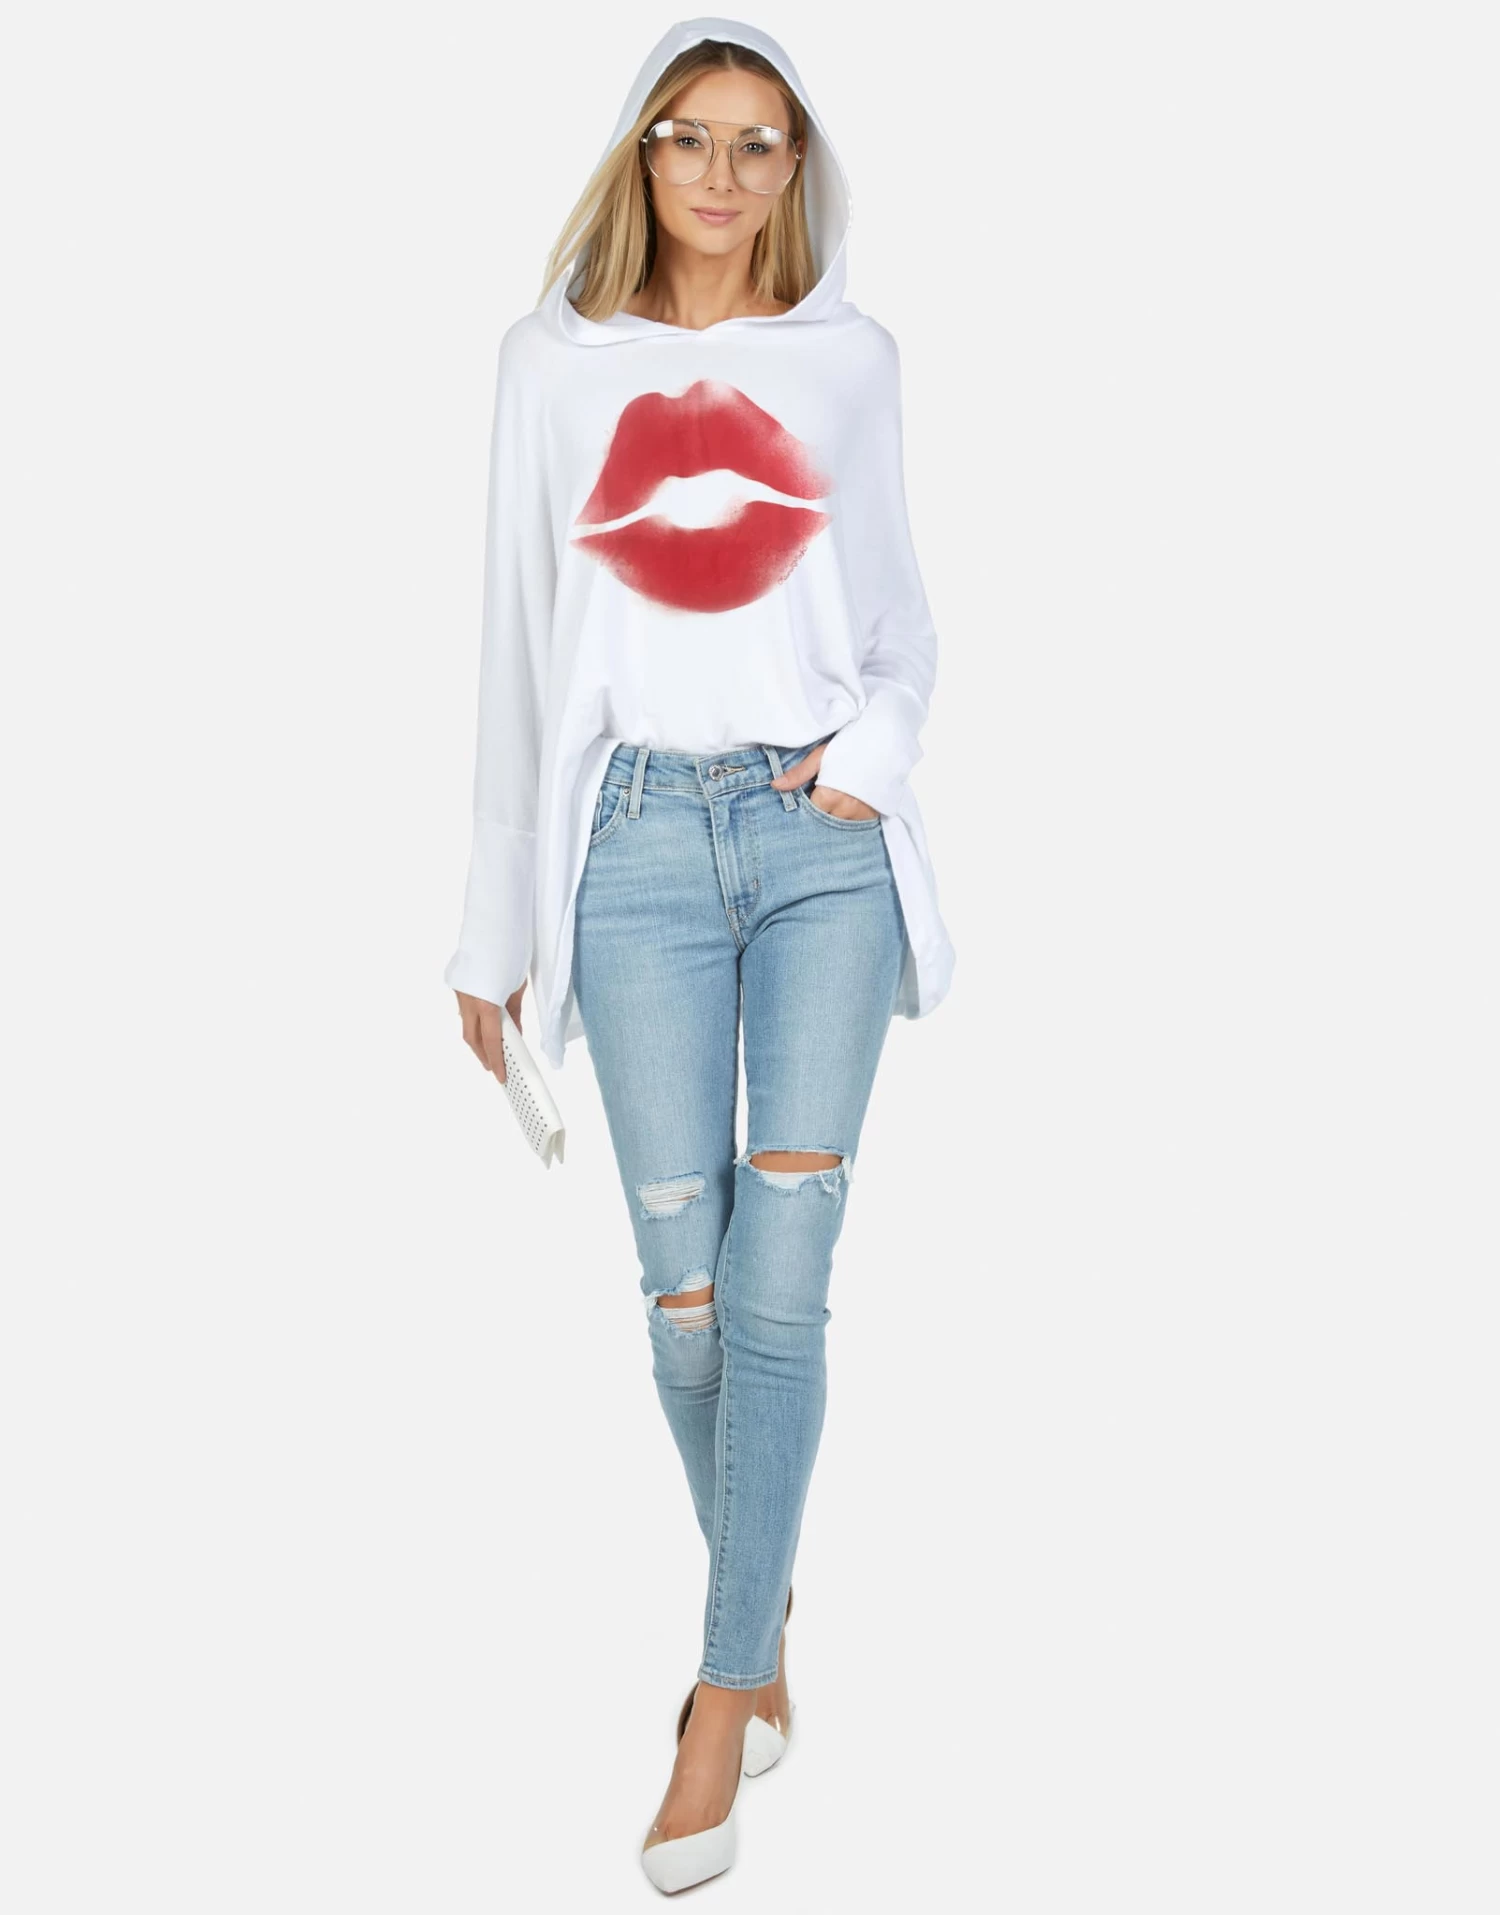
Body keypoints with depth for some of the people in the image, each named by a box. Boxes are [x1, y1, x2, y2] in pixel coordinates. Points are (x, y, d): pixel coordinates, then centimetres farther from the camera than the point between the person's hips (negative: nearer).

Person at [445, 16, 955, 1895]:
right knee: (684, 1284, 2)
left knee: (780, 1281, -5)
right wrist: (494, 927, 9)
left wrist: (876, 747, -5)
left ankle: (726, 1688, 5)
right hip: (640, 837, 0)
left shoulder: (851, 357, 9)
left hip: (825, 838, 0)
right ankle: (760, 1612, 26)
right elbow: (519, 644, 9)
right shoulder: (554, 360, 8)